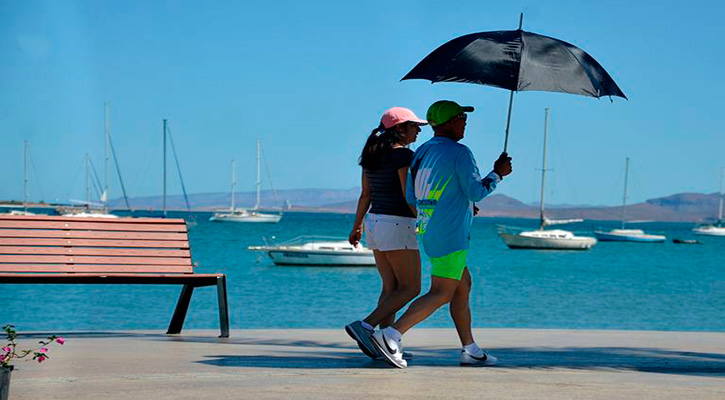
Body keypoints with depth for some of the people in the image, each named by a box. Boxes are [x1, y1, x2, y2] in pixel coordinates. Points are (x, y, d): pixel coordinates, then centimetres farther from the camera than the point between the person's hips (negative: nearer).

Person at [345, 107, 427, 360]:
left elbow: (365, 194, 15)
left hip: (375, 222, 9)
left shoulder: (372, 154, 11)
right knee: (410, 289, -3)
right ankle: (364, 326, -15)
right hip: (398, 225, -9)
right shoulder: (403, 154, -13)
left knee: (391, 287, 10)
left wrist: (357, 226, 23)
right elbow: (409, 196, -17)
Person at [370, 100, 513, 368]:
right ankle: (391, 335, -19)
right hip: (449, 235, -9)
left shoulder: (421, 152, 12)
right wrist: (498, 174, 4)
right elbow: (476, 192, -12)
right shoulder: (459, 153, -13)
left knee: (463, 286, 17)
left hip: (428, 232, 9)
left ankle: (470, 350, 19)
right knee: (441, 294, -9)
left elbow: (410, 197, 15)